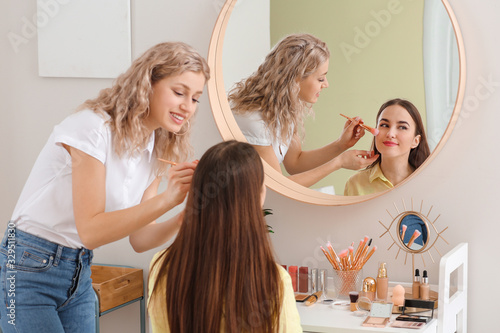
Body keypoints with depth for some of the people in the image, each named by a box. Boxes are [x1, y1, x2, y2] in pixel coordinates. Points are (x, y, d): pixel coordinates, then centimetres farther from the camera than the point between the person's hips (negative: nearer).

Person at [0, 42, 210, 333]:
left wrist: (187, 215, -17)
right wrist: (167, 200, -31)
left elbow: (139, 238, 1)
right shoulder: (93, 127, -21)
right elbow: (90, 231, -25)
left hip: (80, 272, 7)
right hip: (29, 267, -7)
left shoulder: (155, 148, 3)